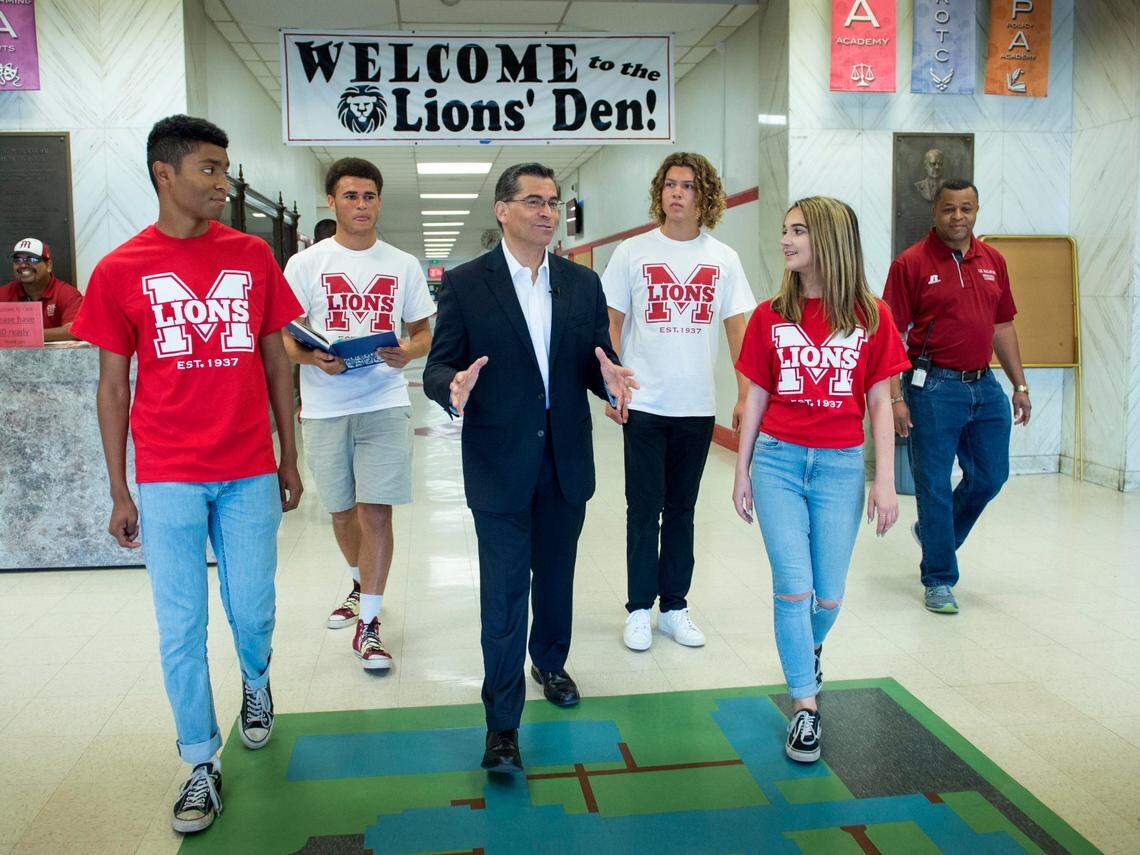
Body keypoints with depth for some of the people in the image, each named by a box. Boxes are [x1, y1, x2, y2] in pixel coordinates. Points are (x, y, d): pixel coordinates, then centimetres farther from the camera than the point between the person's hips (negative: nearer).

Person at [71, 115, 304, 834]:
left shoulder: (252, 256, 4)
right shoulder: (120, 270, 0)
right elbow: (114, 384, 4)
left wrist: (289, 460, 9)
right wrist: (119, 491, 3)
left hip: (250, 475, 1)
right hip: (167, 480, -1)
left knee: (252, 612, 9)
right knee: (182, 628, 5)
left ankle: (256, 683, 42)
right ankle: (203, 765, 22)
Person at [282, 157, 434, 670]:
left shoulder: (403, 266, 8)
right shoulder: (305, 264, 4)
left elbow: (424, 331, 11)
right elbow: (284, 338, 2)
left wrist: (409, 351, -12)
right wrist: (314, 357, -20)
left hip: (384, 403, -1)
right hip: (325, 408, 1)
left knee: (376, 511, -7)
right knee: (341, 510, 14)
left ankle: (368, 623, 3)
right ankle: (361, 585, 41)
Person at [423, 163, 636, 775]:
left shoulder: (583, 283, 7)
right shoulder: (464, 284, -5)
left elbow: (596, 360, 5)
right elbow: (438, 366, -7)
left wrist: (608, 379, -19)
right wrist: (454, 387, -31)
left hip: (566, 460, 4)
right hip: (499, 463, -4)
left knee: (556, 574, 20)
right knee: (504, 591, 0)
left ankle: (550, 663, 44)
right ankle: (502, 722, 11)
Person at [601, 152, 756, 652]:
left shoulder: (722, 259, 6)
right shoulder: (632, 253, 0)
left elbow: (738, 329, 6)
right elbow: (611, 324, 1)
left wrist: (746, 395, -2)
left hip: (697, 406, 2)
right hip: (644, 404, -2)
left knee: (681, 510, 12)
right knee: (644, 510, 3)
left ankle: (674, 606, 23)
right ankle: (639, 609, 15)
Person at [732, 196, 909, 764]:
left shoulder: (870, 317, 0)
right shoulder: (770, 317, 2)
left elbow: (879, 404, 1)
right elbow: (755, 399, 7)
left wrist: (885, 482, -2)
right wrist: (742, 473, 7)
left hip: (841, 465, 0)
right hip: (778, 460, 0)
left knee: (828, 595, 6)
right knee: (794, 587, -5)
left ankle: (810, 647, 41)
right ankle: (805, 707, 10)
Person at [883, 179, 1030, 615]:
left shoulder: (992, 261, 11)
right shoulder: (911, 263, -6)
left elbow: (1003, 327, 16)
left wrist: (1020, 384, 12)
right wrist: (895, 397, -16)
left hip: (984, 384, 6)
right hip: (934, 386, -6)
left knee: (990, 476, 12)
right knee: (934, 485, 1)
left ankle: (933, 532, 37)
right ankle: (939, 580, 15)